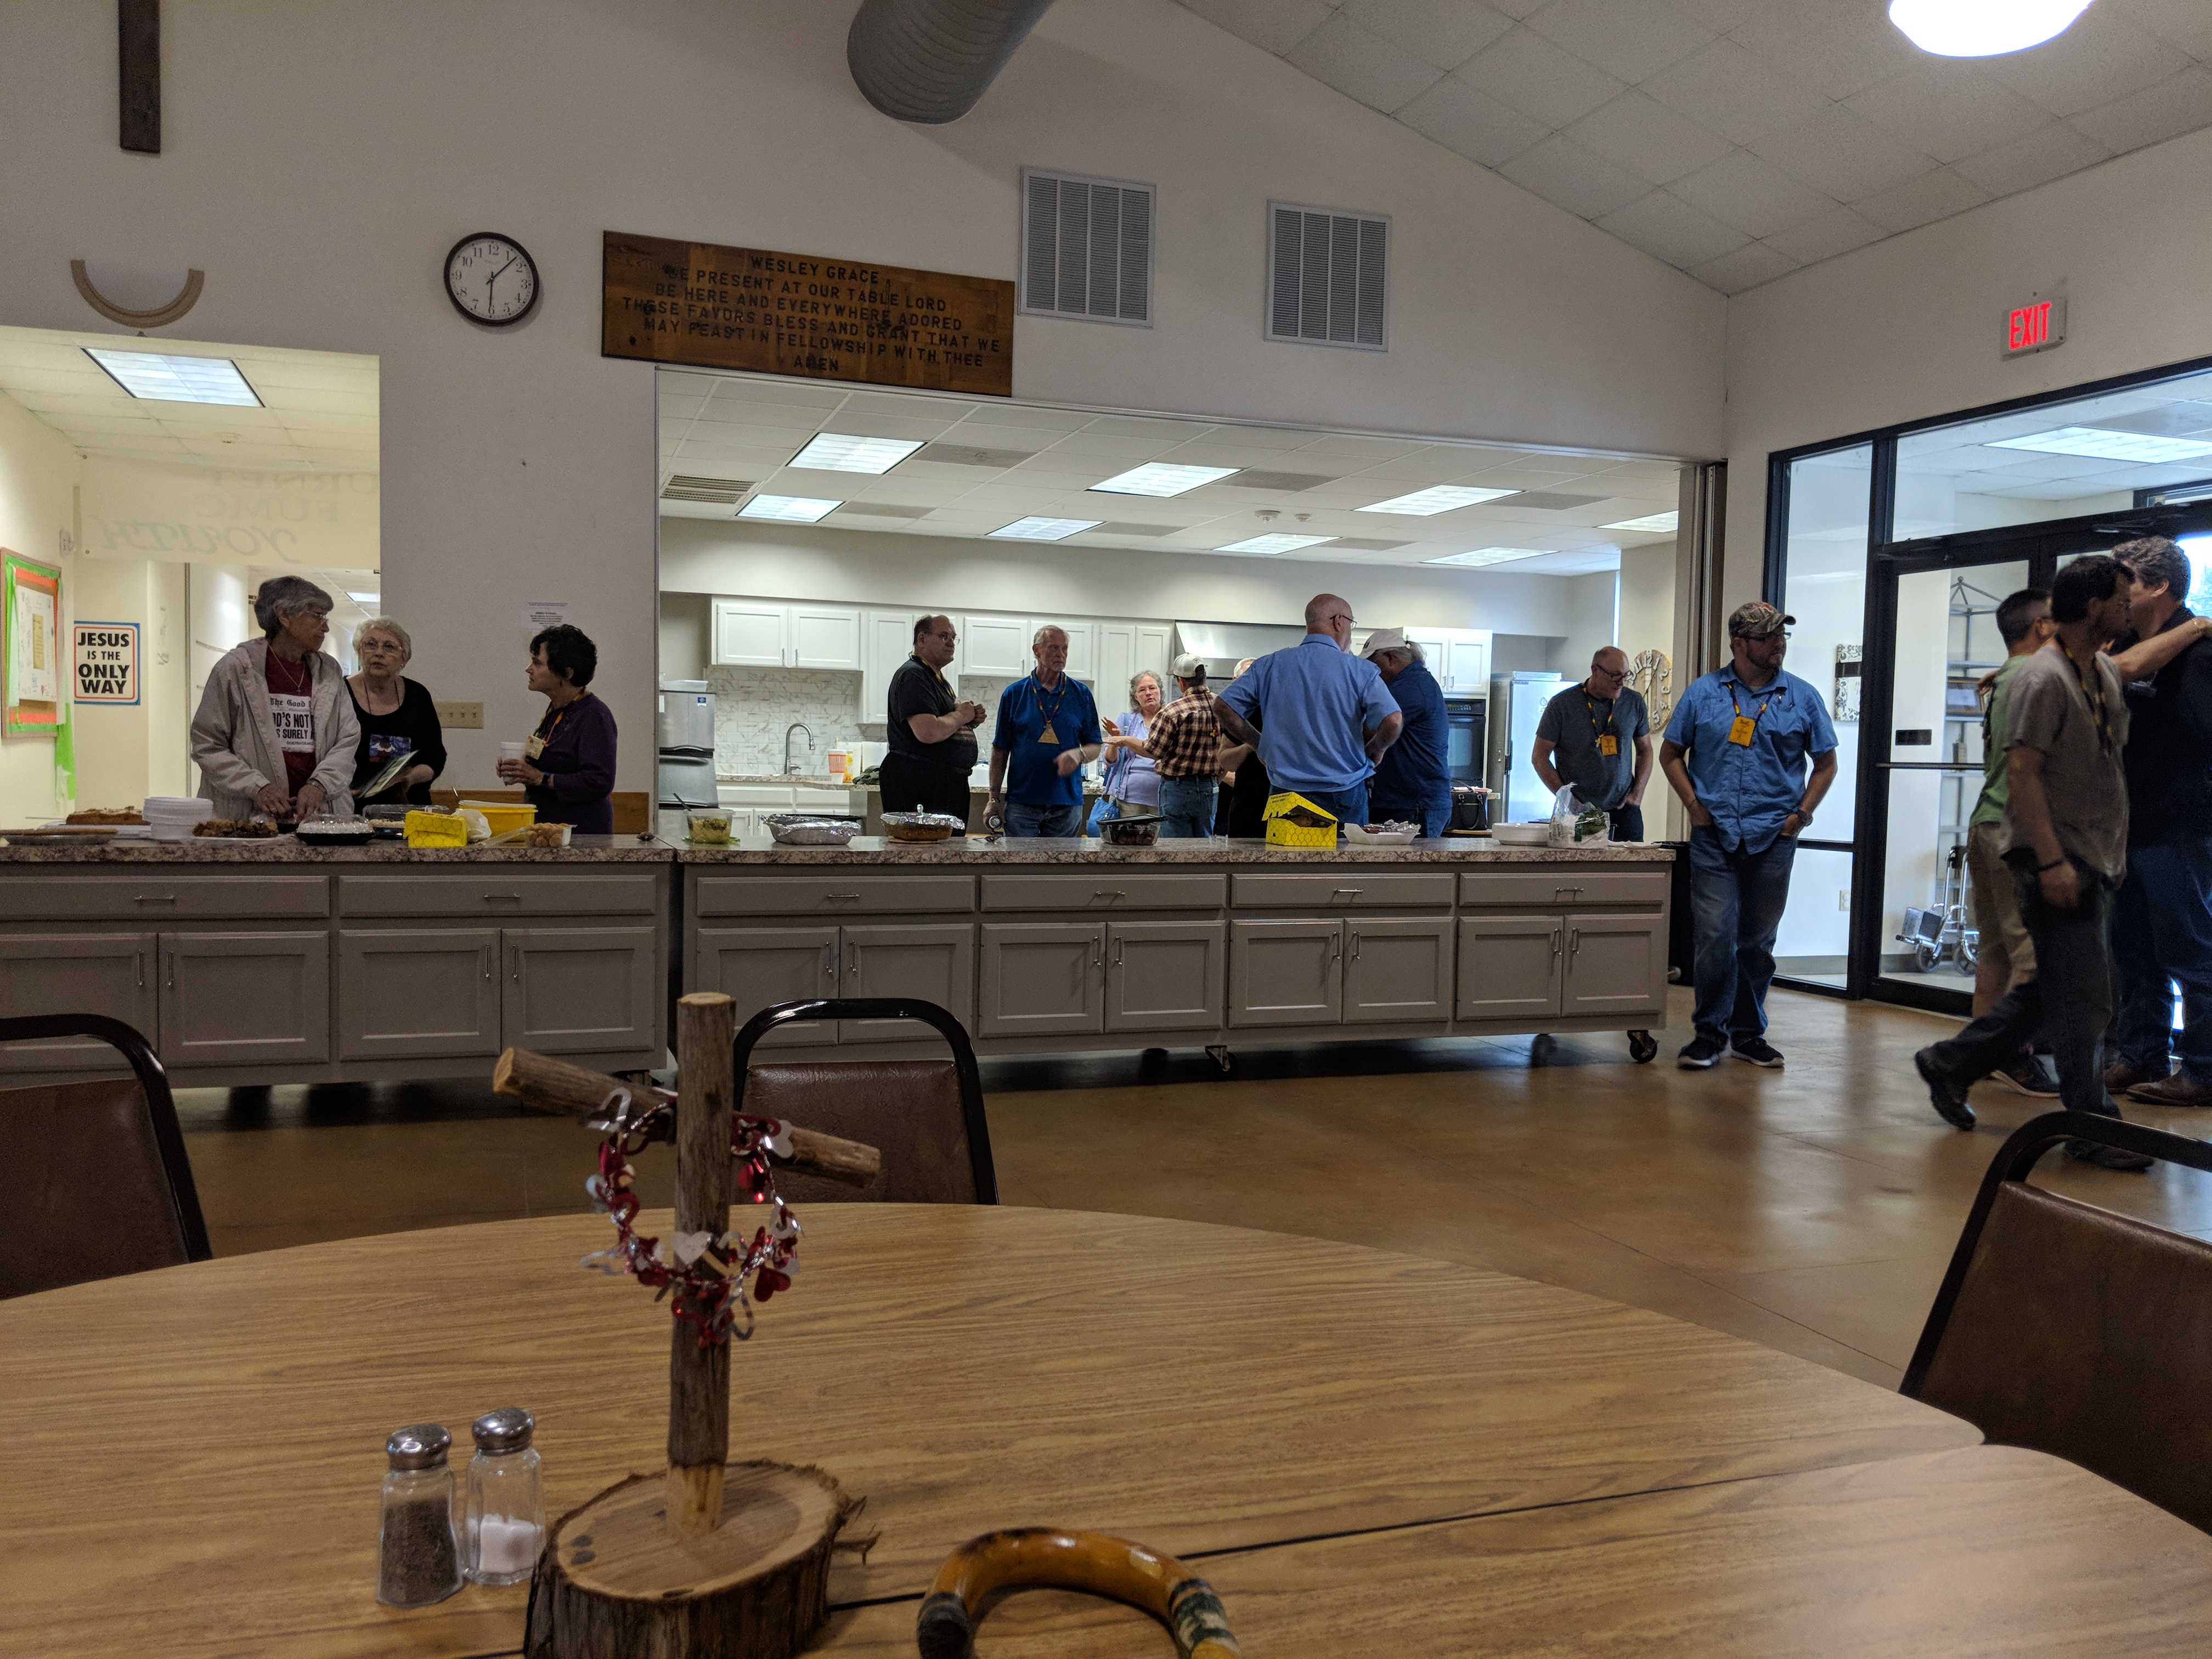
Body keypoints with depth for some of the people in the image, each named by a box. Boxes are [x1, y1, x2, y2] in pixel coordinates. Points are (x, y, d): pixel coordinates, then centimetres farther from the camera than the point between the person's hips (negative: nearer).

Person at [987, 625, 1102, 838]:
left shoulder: (1081, 694, 7)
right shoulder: (1014, 694, 4)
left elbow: (1096, 746, 8)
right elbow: (1000, 749, 5)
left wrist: (1079, 754, -15)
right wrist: (995, 798, -1)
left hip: (1067, 803, 1)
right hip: (1021, 802, -1)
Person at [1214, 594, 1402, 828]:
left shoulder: (1269, 665, 5)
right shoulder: (1360, 670, -5)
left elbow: (1223, 706, 4)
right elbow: (1393, 721, -16)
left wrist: (1261, 745, 11)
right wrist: (1375, 751, 4)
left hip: (1285, 791, 3)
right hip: (1344, 795, -3)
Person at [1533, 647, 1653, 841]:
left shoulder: (1634, 702, 6)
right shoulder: (1562, 705, -5)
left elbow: (1645, 750, 18)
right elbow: (1539, 757, -1)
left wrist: (1637, 794, 5)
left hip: (1623, 810, 3)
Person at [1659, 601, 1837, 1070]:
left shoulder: (1802, 697, 6)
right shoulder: (1703, 693, 5)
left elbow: (1826, 764, 13)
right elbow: (1671, 754, 12)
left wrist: (1802, 813, 2)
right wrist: (1694, 804, 0)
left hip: (1773, 838, 1)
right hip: (1714, 836, -1)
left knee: (1758, 940, 8)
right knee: (1714, 935, -8)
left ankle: (1748, 1032, 20)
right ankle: (1711, 1031, 5)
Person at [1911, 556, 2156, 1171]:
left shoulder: (2108, 673, 13)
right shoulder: (2044, 678, -15)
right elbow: (2021, 773, -20)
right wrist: (2051, 861, -25)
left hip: (2095, 860, 10)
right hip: (2059, 860, -10)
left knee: (2052, 991, 14)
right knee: (2083, 999, -3)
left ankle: (1949, 1063, 26)